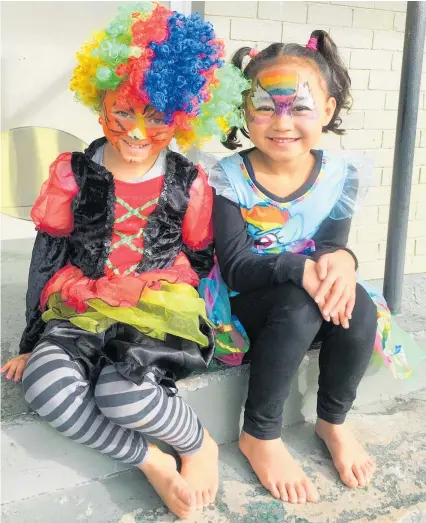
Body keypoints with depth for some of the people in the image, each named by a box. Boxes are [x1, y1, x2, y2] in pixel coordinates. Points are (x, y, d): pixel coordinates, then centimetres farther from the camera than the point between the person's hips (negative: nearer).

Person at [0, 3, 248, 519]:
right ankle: (152, 461, -11)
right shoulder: (71, 173, 3)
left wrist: (184, 319, 2)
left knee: (122, 391, -34)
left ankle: (199, 443, 0)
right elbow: (46, 258, 7)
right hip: (81, 310, 2)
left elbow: (200, 262, 12)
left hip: (161, 310, -2)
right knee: (44, 383, -31)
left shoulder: (189, 183, 2)